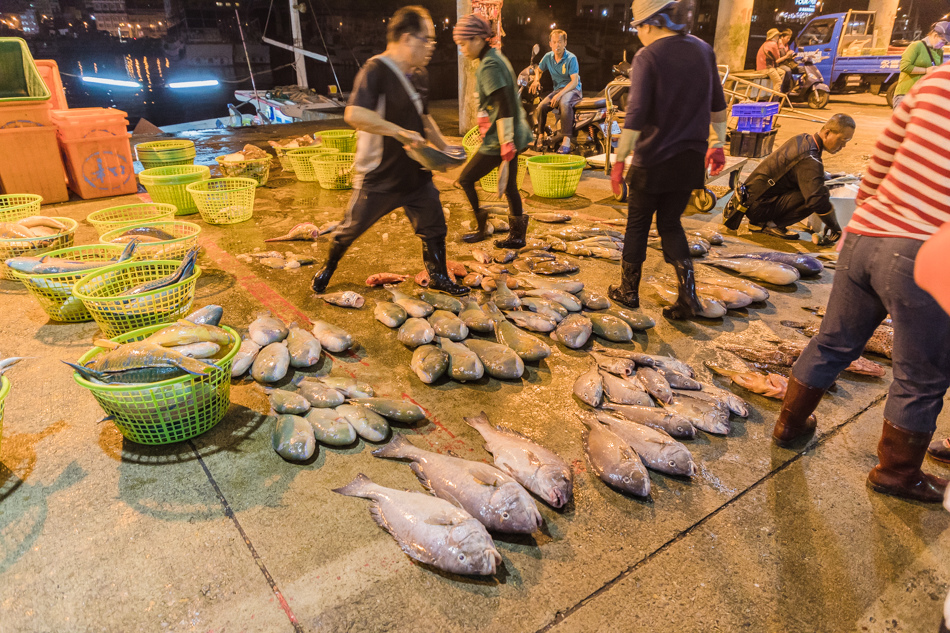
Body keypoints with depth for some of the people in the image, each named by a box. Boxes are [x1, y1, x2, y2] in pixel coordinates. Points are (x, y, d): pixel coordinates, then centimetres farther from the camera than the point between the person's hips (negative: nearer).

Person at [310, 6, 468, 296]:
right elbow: (354, 114, -31)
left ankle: (438, 277, 30)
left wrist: (444, 147, 14)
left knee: (434, 227, 10)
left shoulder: (419, 75, 9)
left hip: (415, 172, 7)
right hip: (379, 175, -7)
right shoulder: (376, 70, -17)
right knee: (351, 229, 9)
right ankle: (327, 269, 34)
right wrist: (399, 132, -33)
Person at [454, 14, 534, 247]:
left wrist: (505, 143, -26)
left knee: (466, 179, 3)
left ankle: (482, 229, 14)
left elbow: (503, 107, -23)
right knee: (510, 186, 14)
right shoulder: (497, 58, 13)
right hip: (513, 135, 9)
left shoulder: (488, 66, -15)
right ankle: (517, 235, 21)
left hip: (500, 139, -9)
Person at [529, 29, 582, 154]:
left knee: (564, 104, -39)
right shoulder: (548, 57, 4)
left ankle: (566, 140, -41)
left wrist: (560, 94, -31)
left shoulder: (571, 58, -12)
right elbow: (539, 70, 23)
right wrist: (536, 80, -1)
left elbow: (574, 81, -18)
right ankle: (540, 136, -6)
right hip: (557, 89, 5)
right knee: (542, 106, -23)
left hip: (573, 89, -5)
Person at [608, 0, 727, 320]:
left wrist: (619, 160, -14)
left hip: (652, 160, -5)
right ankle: (688, 292, 3)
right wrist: (718, 143, 24)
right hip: (691, 158, 5)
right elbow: (717, 105, 13)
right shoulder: (703, 50, 7)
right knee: (670, 223, 16)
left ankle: (629, 291, 21)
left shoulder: (647, 57, -11)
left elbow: (635, 115, -19)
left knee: (637, 226, 11)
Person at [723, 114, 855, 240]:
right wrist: (835, 227, -14)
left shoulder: (803, 139, 9)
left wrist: (825, 177, 28)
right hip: (758, 206, -10)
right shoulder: (809, 160, -21)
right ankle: (769, 224, -9)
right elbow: (817, 200, -26)